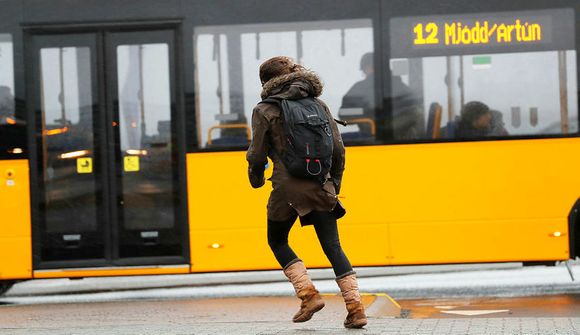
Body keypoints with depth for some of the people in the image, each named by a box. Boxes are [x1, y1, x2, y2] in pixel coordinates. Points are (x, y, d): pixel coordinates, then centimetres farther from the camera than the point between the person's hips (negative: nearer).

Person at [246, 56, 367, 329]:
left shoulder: (264, 111, -1)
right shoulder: (319, 105, 11)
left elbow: (257, 153, -3)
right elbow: (338, 148, 8)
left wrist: (255, 178, 17)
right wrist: (334, 182, 21)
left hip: (287, 188, -3)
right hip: (321, 187, 3)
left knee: (277, 241, 19)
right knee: (333, 247, 6)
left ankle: (308, 295, 4)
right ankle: (355, 307, -6)